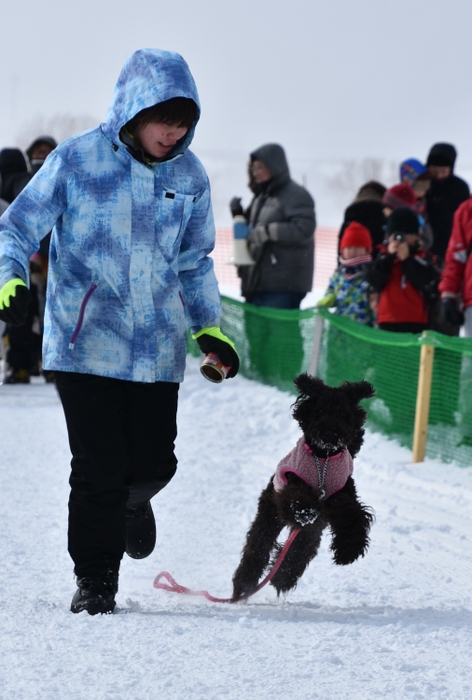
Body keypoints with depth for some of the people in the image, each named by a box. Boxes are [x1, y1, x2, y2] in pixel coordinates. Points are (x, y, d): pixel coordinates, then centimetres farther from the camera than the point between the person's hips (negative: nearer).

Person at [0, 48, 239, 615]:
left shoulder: (188, 175, 4)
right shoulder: (76, 160, -8)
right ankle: (95, 579, 10)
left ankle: (132, 502, 40)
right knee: (99, 467, -7)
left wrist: (208, 328, 11)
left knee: (153, 462, 2)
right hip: (85, 341, -3)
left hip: (158, 348, 3)